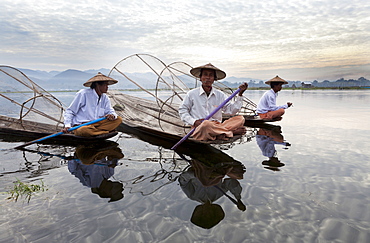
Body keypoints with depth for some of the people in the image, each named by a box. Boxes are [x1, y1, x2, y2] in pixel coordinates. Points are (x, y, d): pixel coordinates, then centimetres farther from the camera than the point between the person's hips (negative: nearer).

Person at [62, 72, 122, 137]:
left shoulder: (105, 98, 12)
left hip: (97, 124, 6)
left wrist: (112, 115, -21)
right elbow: (69, 111, -4)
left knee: (118, 119, -12)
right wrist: (67, 125, -18)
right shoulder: (83, 94, -8)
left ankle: (96, 130, -24)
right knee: (84, 130, -43)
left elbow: (110, 111, 6)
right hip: (81, 125, -6)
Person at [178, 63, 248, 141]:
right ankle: (232, 131, -18)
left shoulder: (220, 95, 14)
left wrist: (240, 95, 2)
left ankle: (220, 134, -34)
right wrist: (194, 121, -5)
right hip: (199, 129, -3)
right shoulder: (192, 94, 6)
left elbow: (231, 110, 10)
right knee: (206, 124, -40)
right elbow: (182, 110, 10)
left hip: (217, 127, 4)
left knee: (240, 119, -14)